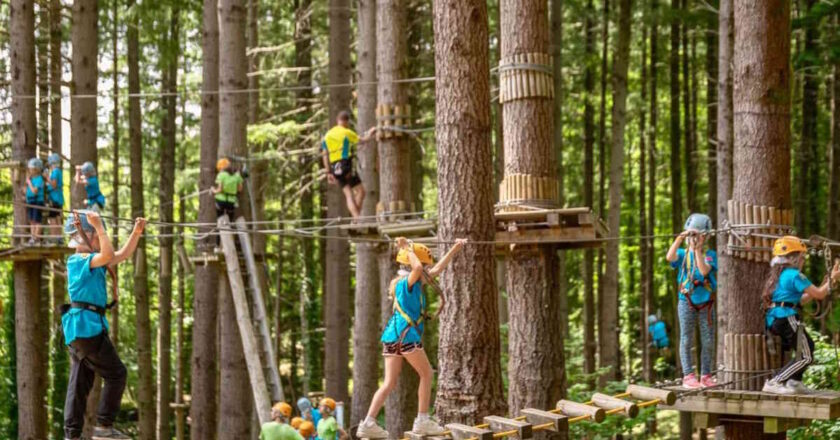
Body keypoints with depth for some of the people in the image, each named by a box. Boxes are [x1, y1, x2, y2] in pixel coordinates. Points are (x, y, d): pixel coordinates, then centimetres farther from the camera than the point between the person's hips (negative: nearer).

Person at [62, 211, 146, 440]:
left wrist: (137, 232, 17)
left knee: (80, 382, 8)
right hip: (86, 325, -10)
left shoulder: (93, 261, 19)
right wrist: (98, 225, -20)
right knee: (116, 374, -5)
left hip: (80, 329, 10)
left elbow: (123, 255, 23)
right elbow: (108, 255, -26)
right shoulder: (79, 260, -10)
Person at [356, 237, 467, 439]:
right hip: (405, 335, -9)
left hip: (392, 336, 9)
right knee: (426, 374, 4)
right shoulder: (407, 283, -8)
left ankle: (368, 423, -3)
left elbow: (437, 269, 26)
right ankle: (422, 421, 5)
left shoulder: (414, 284, 18)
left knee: (389, 383, 6)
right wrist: (408, 248, -17)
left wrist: (455, 249, 29)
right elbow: (417, 267, -32)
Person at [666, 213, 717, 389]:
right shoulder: (682, 254, 5)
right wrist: (680, 238, -23)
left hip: (706, 302, 1)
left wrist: (697, 250, -14)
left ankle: (706, 376, 11)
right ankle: (688, 376, 0)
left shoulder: (710, 255, 5)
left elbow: (704, 271, -13)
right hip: (687, 302, -1)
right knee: (686, 340, -2)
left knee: (708, 341, 3)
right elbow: (670, 257, -17)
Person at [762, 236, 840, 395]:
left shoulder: (779, 275, 19)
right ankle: (774, 383, -13)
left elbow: (799, 300, 24)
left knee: (808, 345, 24)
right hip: (787, 318, -10)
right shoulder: (794, 275, -10)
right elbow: (819, 294, -8)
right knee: (805, 356, -5)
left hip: (774, 320, 10)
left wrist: (824, 284, 25)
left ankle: (794, 382, 16)